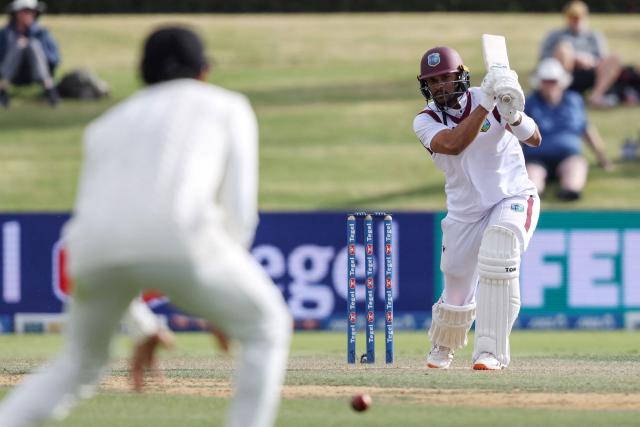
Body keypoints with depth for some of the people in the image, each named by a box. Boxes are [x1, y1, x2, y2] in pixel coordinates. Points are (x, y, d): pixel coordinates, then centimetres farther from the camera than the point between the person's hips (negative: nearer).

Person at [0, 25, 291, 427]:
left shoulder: (108, 124, 35)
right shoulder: (228, 107, 26)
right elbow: (239, 208, 14)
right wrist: (220, 308, 23)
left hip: (96, 255, 4)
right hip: (178, 236, -4)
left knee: (80, 364, 29)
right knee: (266, 329, 20)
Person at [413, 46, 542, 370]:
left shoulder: (487, 98, -9)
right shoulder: (425, 121, -6)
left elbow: (534, 139, -16)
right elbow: (453, 144, -28)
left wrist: (514, 116, -37)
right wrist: (486, 106, -35)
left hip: (512, 198, -3)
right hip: (464, 213, 3)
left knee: (496, 257, -32)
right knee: (457, 296, 8)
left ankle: (491, 351, -28)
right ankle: (442, 348, 42)